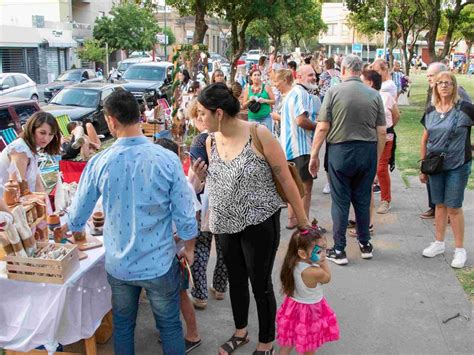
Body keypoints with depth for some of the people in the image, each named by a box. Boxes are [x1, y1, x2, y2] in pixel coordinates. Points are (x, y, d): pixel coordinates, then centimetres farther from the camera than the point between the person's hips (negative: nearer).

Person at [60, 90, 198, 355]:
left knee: (123, 325, 23)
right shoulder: (167, 159, -16)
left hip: (118, 264, 2)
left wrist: (64, 229, 23)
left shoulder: (99, 163, -13)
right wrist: (189, 248, 7)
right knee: (170, 326, 17)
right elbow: (185, 215, -11)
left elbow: (78, 216, -1)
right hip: (159, 263, -1)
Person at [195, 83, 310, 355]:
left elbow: (286, 180, -12)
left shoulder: (259, 135, -18)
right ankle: (241, 331, 46)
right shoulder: (211, 141, 0)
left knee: (260, 285, 9)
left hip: (259, 223, -5)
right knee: (235, 280, 21)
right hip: (227, 225, 6)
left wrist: (303, 221, -9)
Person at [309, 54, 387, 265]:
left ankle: (339, 250, 12)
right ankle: (365, 245, 28)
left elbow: (322, 128, -10)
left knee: (340, 201, 6)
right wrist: (377, 158, 14)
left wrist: (314, 155, -1)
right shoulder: (374, 95, 2)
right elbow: (382, 132, 2)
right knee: (363, 200, 16)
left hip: (340, 151, -3)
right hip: (368, 151, 3)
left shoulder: (334, 92, -7)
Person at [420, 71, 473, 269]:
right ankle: (439, 243, 28)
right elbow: (425, 140, 10)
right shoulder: (430, 111, 3)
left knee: (453, 207, 1)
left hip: (457, 166, -4)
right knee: (440, 204, 14)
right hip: (435, 165, 4)